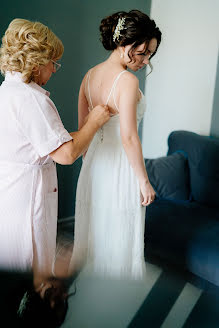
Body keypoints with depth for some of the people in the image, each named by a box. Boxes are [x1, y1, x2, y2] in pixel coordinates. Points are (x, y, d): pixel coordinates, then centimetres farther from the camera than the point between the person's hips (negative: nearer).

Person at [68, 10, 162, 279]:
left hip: (93, 166, 8)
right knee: (120, 238, 9)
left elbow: (82, 128, 9)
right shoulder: (127, 81, -20)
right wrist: (144, 181, -14)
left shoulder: (90, 75, 4)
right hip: (120, 168, -8)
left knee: (91, 231, 23)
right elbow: (129, 138, -22)